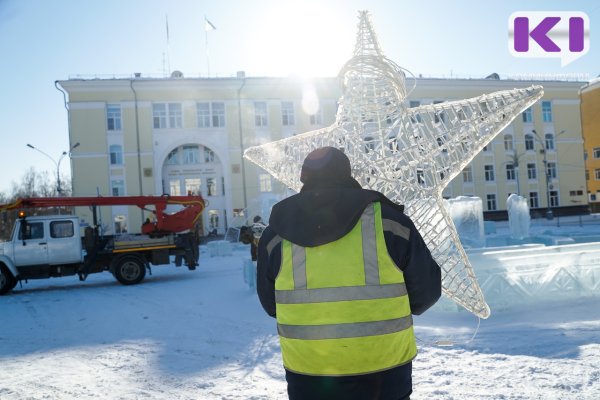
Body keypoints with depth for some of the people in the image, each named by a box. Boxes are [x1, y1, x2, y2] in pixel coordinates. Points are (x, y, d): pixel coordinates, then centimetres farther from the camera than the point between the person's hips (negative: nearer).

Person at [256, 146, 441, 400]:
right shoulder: (388, 219, -7)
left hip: (306, 372, 1)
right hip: (383, 371, -1)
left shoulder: (276, 233, -3)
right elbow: (426, 290, 1)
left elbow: (270, 304, 8)